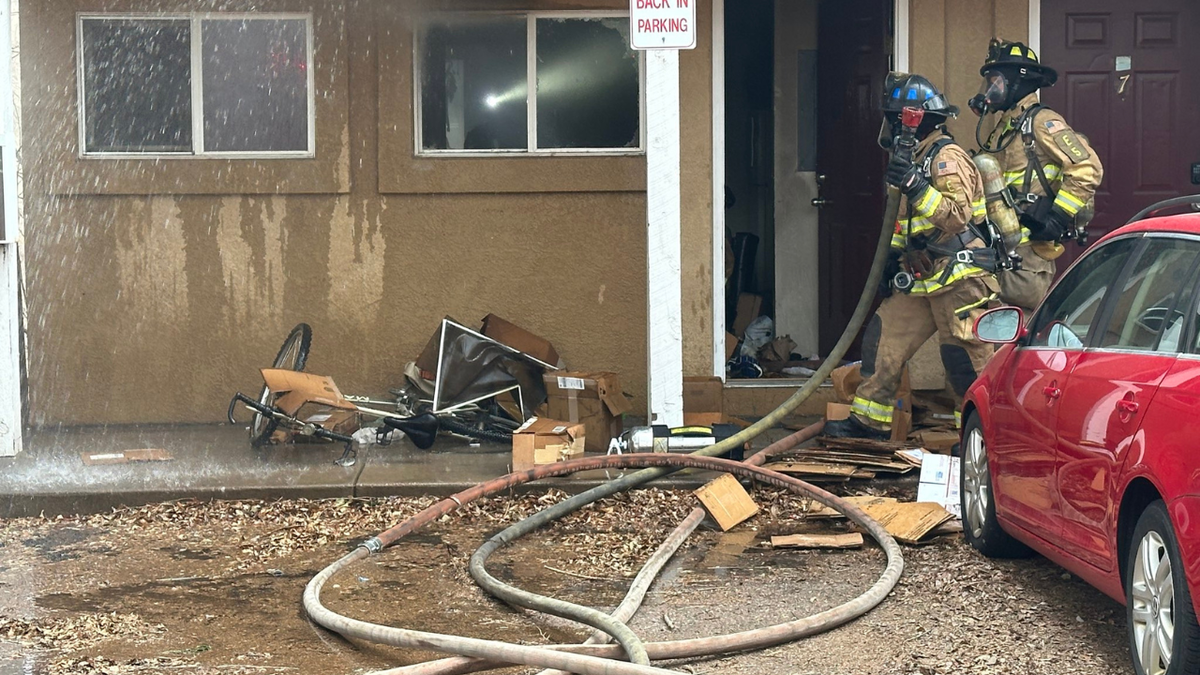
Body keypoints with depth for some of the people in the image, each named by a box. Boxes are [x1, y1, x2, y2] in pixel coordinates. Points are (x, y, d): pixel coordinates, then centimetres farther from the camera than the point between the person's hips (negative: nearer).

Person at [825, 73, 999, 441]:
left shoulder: (948, 157, -12)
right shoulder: (917, 159, 19)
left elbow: (958, 216, -25)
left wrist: (917, 187, -30)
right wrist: (894, 259, 24)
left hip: (960, 278, -10)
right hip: (924, 279, 10)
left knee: (964, 356, -9)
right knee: (883, 338, 8)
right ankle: (870, 420, 14)